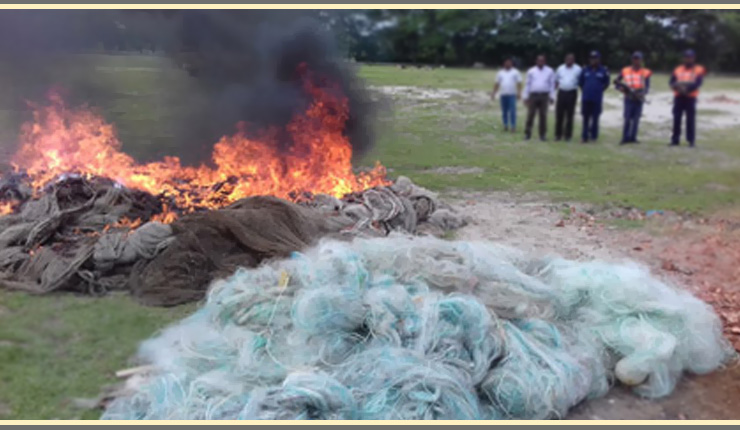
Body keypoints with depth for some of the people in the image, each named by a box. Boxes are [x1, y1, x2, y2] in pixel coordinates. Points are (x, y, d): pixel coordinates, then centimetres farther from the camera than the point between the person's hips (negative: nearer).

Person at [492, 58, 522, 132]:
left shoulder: (515, 72, 4)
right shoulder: (500, 72, 13)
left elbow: (519, 84, -2)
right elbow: (497, 84, 15)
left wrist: (519, 93, -12)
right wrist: (494, 93, 10)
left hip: (512, 95, -3)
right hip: (503, 95, 3)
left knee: (512, 111, -8)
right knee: (504, 111, 5)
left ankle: (513, 126, -6)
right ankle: (505, 126, 14)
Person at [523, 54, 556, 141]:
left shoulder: (550, 71, 6)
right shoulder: (531, 71, 7)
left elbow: (552, 84, 6)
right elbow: (527, 84, 7)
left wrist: (552, 96, 0)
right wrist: (526, 97, 2)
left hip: (544, 96, 0)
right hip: (533, 95, 0)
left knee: (543, 115, 2)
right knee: (530, 114, 0)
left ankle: (542, 134, 8)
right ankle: (527, 133, 7)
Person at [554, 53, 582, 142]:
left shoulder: (578, 69, 1)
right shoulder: (560, 68, 9)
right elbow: (556, 80, 15)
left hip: (572, 93, -2)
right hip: (561, 93, 2)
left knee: (569, 115, 2)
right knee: (559, 114, 2)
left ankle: (568, 135, 8)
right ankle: (558, 134, 11)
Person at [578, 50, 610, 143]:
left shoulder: (603, 71, -1)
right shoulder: (585, 70, 4)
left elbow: (606, 83, 10)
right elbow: (580, 82, 16)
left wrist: (599, 90, 7)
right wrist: (585, 90, 12)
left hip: (597, 99, -2)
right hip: (586, 98, 2)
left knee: (595, 118, 5)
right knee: (586, 118, 4)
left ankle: (593, 135, 14)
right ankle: (584, 136, 8)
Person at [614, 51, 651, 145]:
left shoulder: (645, 73, 4)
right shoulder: (625, 71, 5)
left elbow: (647, 86, 0)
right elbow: (617, 82, 11)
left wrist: (642, 93, -20)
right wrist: (620, 88, -11)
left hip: (639, 99, 1)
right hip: (628, 98, -1)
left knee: (636, 118, 3)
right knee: (627, 118, -7)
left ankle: (633, 138, 9)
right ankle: (625, 138, -2)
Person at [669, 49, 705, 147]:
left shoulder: (698, 70, 5)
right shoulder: (678, 69, 13)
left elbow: (698, 83, -9)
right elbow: (672, 82, 5)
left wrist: (687, 88, -26)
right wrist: (677, 86, -18)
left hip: (690, 98, -2)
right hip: (678, 97, 2)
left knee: (690, 119, -4)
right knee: (676, 118, 0)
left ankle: (691, 140, 1)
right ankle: (675, 140, 6)